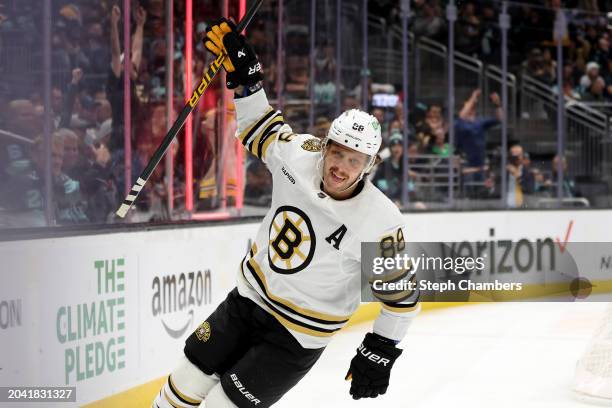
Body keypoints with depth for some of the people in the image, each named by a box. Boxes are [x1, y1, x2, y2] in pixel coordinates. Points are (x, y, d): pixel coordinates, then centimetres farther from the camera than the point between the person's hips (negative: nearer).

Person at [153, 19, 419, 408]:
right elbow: (262, 127, 8)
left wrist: (380, 353, -10)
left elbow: (402, 291, -14)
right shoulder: (298, 154, -13)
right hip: (249, 299, 5)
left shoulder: (380, 223, -25)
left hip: (297, 334, -5)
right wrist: (244, 76, -6)